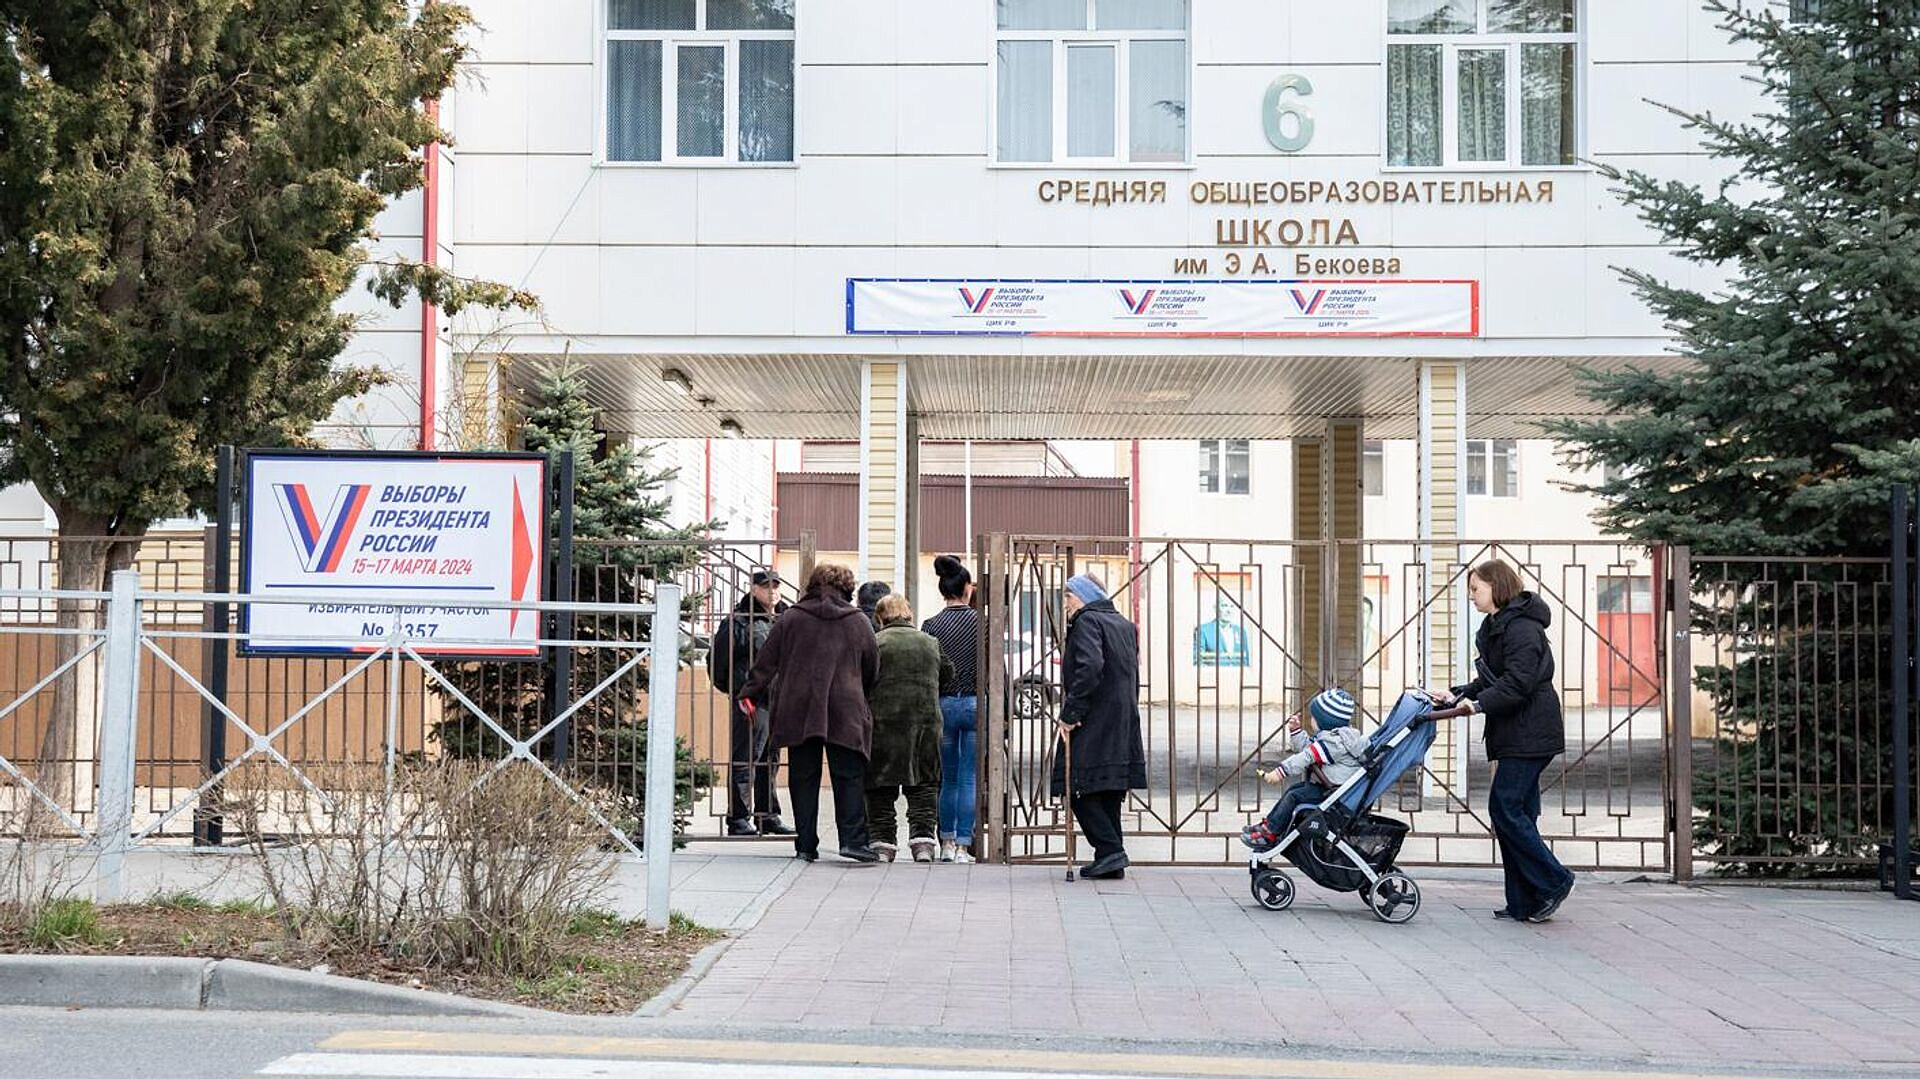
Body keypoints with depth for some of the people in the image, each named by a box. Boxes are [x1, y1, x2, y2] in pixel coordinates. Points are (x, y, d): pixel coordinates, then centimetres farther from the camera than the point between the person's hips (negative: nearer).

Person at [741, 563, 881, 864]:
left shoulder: (789, 619, 7)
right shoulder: (858, 623, 8)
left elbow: (766, 663, 7)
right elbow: (872, 671, 13)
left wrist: (750, 695, 16)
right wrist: (861, 698, 29)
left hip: (798, 712, 1)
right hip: (845, 714, -1)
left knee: (803, 779, 5)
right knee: (849, 777, 1)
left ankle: (806, 845, 6)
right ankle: (852, 839, -10)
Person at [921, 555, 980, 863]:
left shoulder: (930, 626, -1)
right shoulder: (981, 621, -4)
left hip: (943, 705, 2)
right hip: (976, 704, -2)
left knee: (949, 778, 14)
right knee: (969, 779, 2)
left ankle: (947, 843, 17)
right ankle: (963, 845, -1)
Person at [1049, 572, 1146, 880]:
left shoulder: (1087, 621, -9)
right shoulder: (1125, 625, 18)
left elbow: (1089, 667, -23)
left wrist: (1071, 713, -19)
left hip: (1091, 725, -9)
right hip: (1123, 724, 9)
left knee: (1080, 789, -3)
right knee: (1110, 793, 12)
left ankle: (1110, 851, -10)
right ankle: (1112, 861, 12)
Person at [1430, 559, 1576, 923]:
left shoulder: (1522, 627, -14)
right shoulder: (1496, 627, 19)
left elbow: (1518, 683, -23)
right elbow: (1489, 681, 21)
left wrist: (1480, 703, -26)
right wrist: (1457, 695, 8)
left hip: (1530, 734, -10)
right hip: (1515, 734, 10)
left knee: (1505, 807, -11)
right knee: (1517, 811, 8)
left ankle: (1553, 881, -3)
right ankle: (1524, 903, 9)